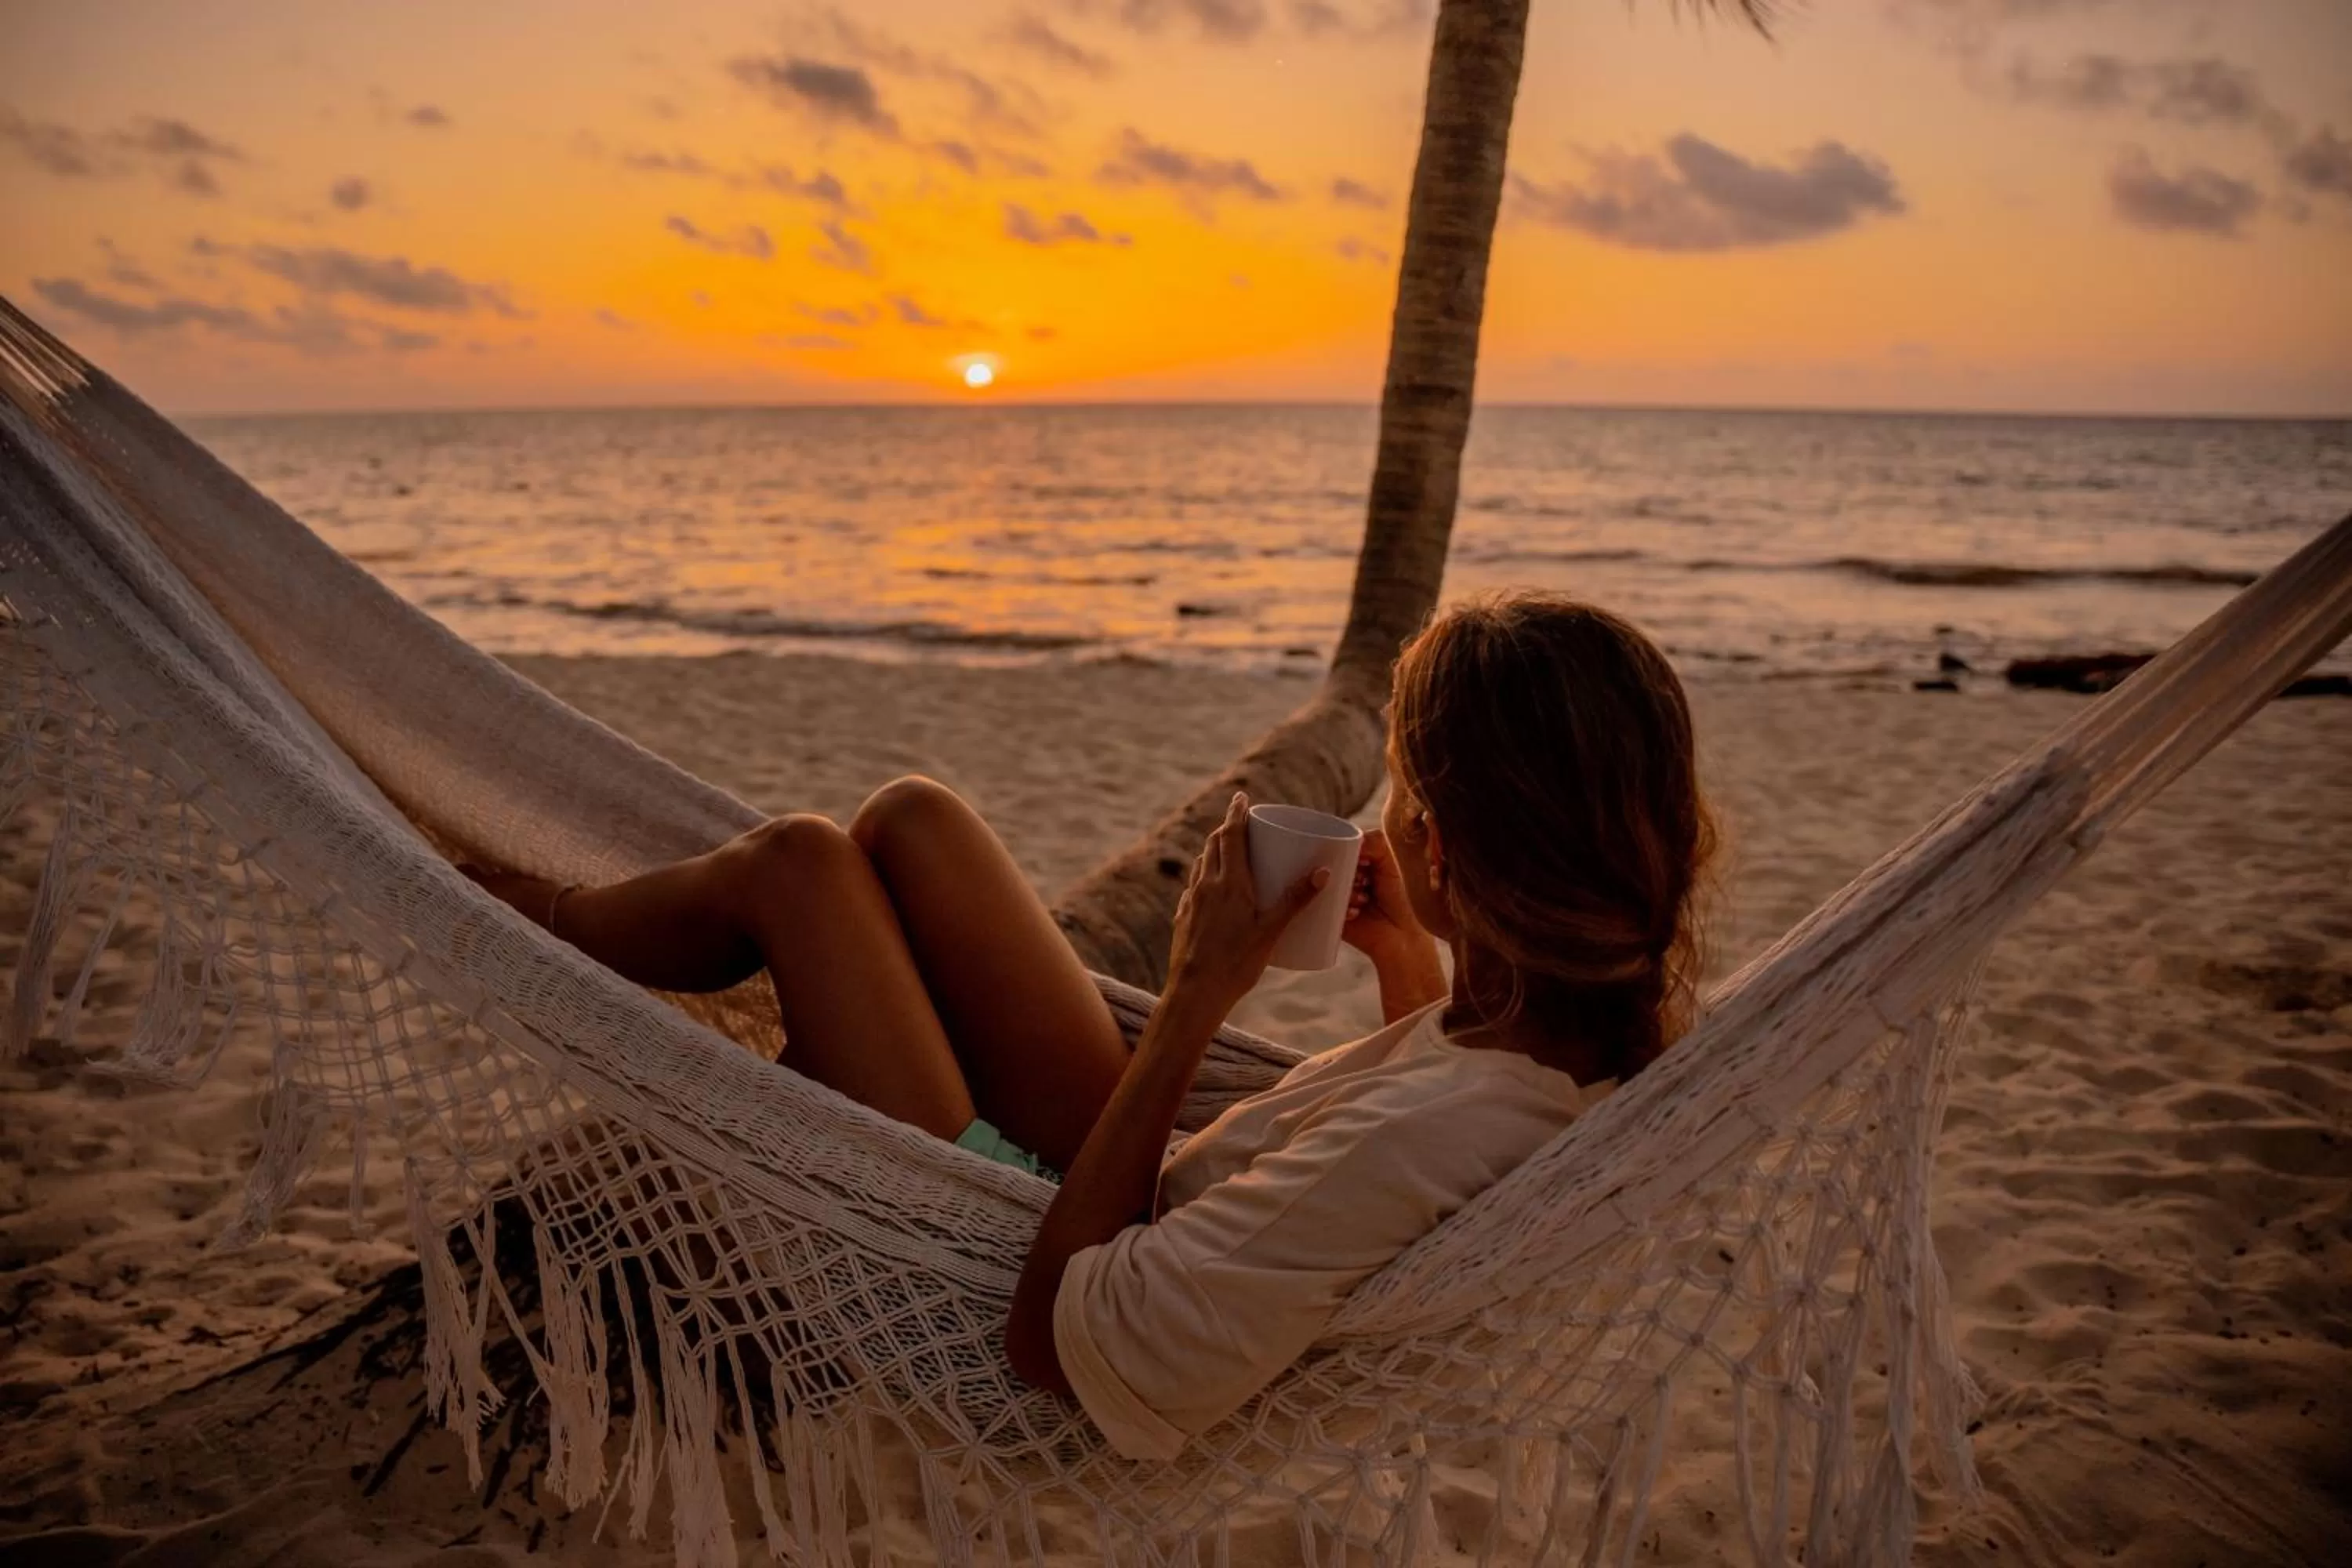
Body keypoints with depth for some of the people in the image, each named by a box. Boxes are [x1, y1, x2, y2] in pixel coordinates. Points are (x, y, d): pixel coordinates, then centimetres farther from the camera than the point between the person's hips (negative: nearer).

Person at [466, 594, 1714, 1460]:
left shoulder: (1429, 1134, -40)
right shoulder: (1622, 1023, -15)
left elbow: (1054, 1336, -31)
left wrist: (1193, 999, -29)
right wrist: (1411, 968, -6)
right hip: (1160, 1208, 7)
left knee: (795, 863, 1)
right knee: (908, 818, 11)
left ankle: (513, 928, 33)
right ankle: (552, 922, 36)